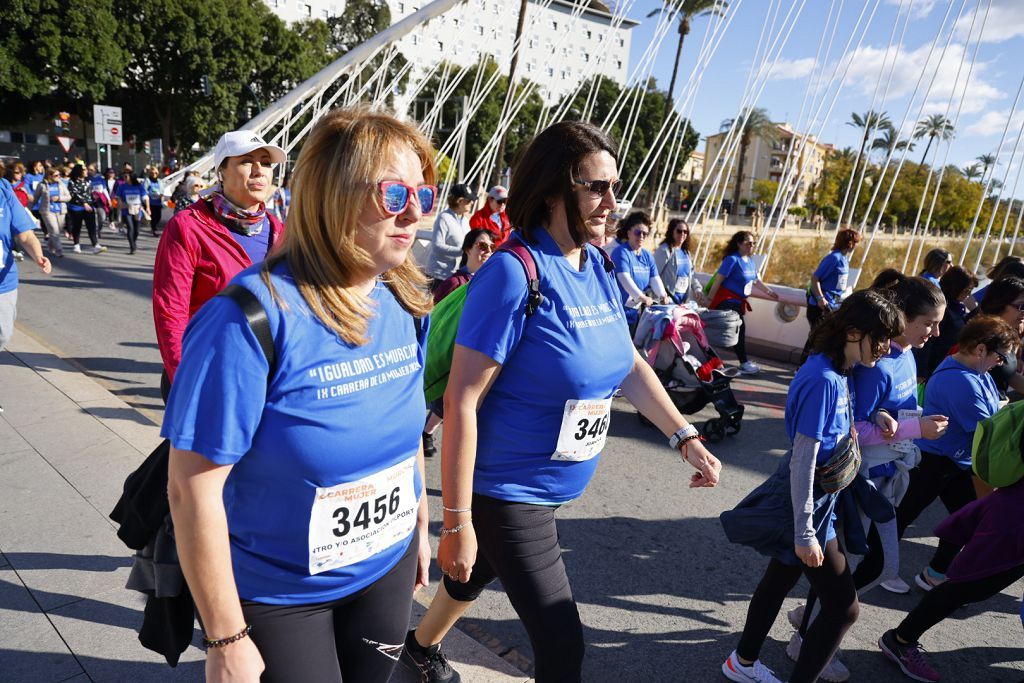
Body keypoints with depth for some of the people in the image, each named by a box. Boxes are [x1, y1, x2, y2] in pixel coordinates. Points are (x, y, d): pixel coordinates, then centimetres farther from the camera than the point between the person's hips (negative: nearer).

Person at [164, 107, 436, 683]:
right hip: (276, 595, -5)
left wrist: (420, 526, 15)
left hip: (387, 570, 5)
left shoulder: (407, 305, -6)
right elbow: (192, 486, -22)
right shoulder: (253, 316, -25)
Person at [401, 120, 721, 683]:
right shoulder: (514, 273, -23)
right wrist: (458, 523, -21)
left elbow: (629, 364, 11)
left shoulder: (595, 267, 0)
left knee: (477, 573, 29)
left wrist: (685, 437, 2)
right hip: (507, 491, -7)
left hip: (552, 487, 8)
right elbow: (461, 403, -23)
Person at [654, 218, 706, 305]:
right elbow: (654, 275, -14)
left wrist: (697, 289, 6)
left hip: (684, 299, 7)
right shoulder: (664, 250, -9)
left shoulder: (686, 252, 16)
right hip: (669, 299, -7)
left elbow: (691, 274, 22)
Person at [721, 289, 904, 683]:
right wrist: (805, 533, -21)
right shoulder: (824, 380, -26)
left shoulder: (836, 374, 1)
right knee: (844, 606, 2)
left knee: (780, 581, 22)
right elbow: (803, 462, -25)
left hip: (817, 498, 10)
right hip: (804, 505, -10)